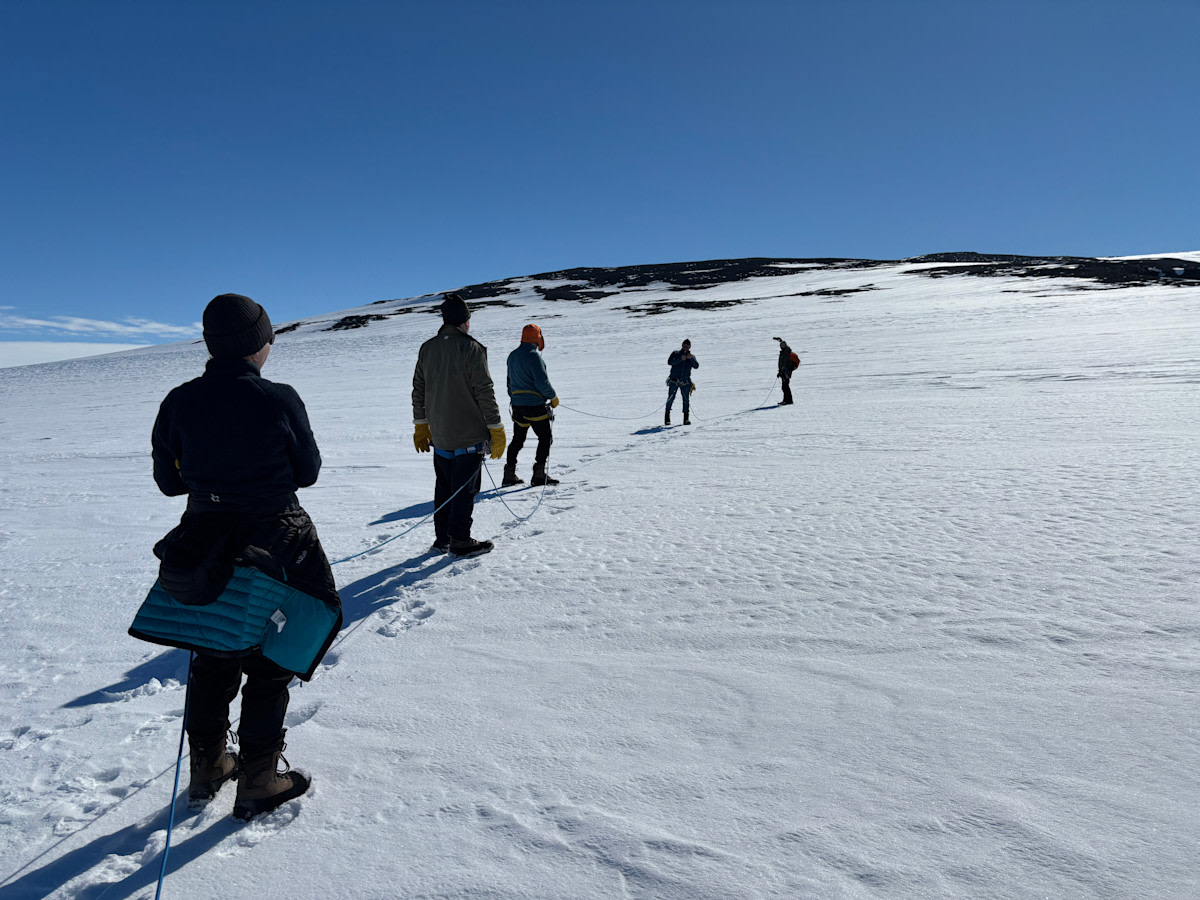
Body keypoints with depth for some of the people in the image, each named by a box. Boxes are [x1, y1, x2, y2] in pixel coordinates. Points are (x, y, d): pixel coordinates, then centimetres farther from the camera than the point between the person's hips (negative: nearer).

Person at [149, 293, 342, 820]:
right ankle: (257, 782, 20)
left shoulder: (179, 402, -6)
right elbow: (308, 472, -6)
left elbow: (168, 479, 2)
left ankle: (207, 768, 36)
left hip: (202, 540, 4)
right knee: (269, 662, 11)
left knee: (213, 657, 21)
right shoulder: (279, 400, -16)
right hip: (274, 544, -4)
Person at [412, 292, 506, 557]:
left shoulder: (427, 349, 6)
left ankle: (442, 538, 23)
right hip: (469, 435, -6)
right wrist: (497, 429, -8)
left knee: (443, 487, 16)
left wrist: (421, 426, 21)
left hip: (439, 435, 6)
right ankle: (460, 541, 7)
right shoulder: (471, 348, -13)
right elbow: (485, 392, -14)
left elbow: (418, 390, 12)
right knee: (464, 489, 2)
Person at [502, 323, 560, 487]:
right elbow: (542, 382, -20)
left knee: (517, 439, 15)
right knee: (545, 438, 3)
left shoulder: (512, 356, 10)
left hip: (517, 404, 8)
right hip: (535, 405, -8)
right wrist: (553, 397, -6)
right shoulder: (533, 356, -16)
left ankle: (509, 474, 15)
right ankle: (539, 474, 1)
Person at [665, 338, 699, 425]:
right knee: (670, 399, -5)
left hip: (685, 382, 2)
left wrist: (691, 359, -21)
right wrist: (680, 359, -19)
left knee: (686, 400, -2)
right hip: (673, 381, -2)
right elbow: (669, 362, -10)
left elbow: (696, 366, -5)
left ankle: (686, 419, 4)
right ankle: (667, 418, 1)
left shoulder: (692, 357, 13)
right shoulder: (676, 353, 7)